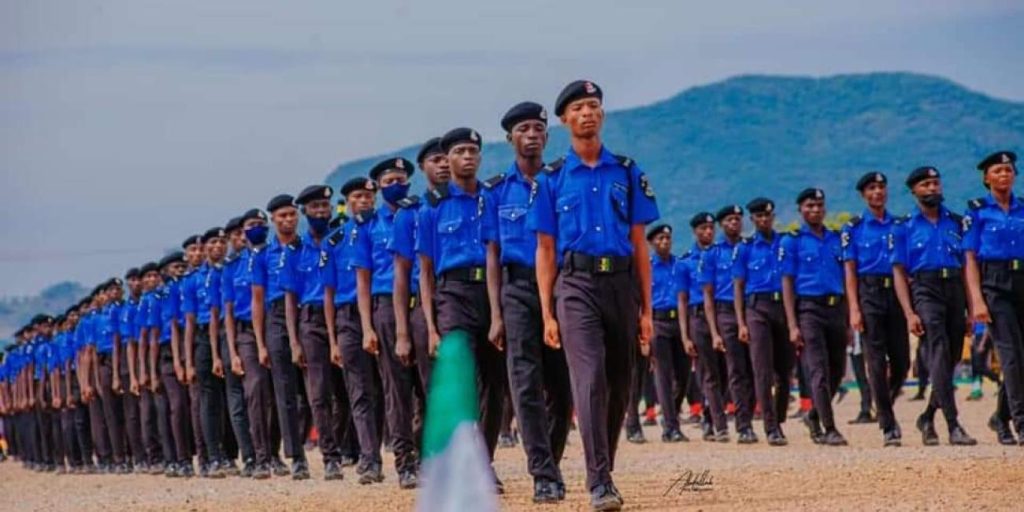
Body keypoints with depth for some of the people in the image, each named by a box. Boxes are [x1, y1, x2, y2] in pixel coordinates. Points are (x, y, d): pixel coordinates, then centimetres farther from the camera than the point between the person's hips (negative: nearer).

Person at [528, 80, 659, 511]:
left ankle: (604, 471, 21)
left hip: (622, 282, 3)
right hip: (577, 285, -2)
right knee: (590, 380, -15)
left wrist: (646, 309, 6)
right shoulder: (552, 179, 7)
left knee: (619, 384, 6)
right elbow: (545, 250, 7)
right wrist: (547, 314, -1)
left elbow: (639, 243, 11)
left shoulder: (627, 172, 11)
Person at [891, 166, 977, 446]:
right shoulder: (905, 228, 7)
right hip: (925, 291, -4)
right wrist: (909, 314, -8)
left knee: (951, 360, 7)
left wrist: (971, 307, 7)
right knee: (939, 357, -15)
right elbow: (899, 273, 3)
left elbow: (967, 265, 15)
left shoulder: (956, 223, 16)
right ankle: (953, 425, -22)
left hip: (955, 290, 4)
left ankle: (928, 418, 25)